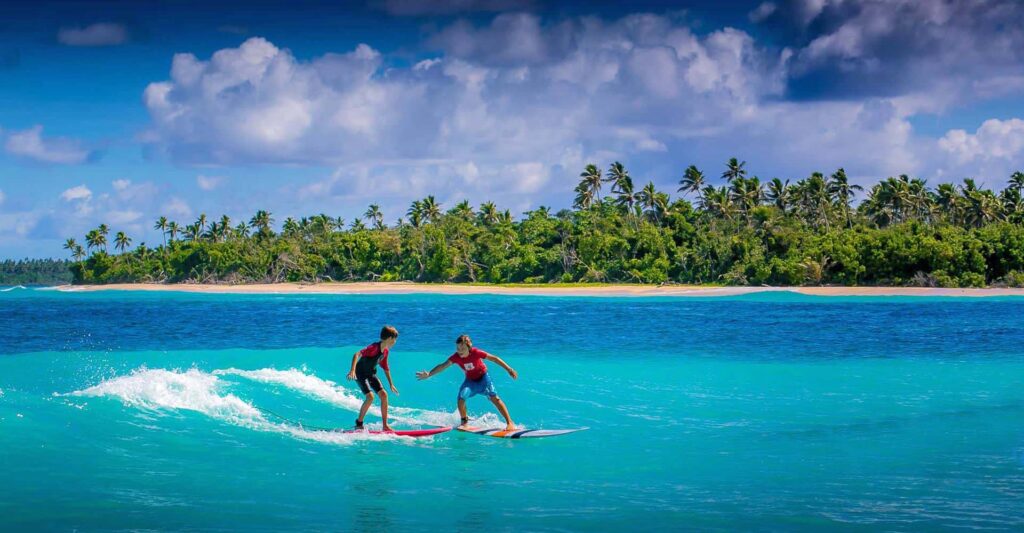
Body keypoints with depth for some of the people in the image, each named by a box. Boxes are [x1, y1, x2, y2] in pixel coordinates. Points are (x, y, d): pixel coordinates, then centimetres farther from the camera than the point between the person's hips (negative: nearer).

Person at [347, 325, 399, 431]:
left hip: (371, 374, 8)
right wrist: (352, 370, -50)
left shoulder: (386, 351, 2)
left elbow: (386, 368, 17)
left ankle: (385, 425, 2)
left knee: (383, 394, -4)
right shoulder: (375, 347, -26)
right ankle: (359, 423, -7)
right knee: (370, 396, -23)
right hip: (361, 373, -8)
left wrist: (391, 384, 22)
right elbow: (357, 354, -38)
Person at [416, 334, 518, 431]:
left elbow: (494, 359, -23)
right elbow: (443, 366, -26)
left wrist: (509, 370, -23)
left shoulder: (476, 353, -28)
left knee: (494, 397, -18)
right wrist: (428, 374, -39)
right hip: (470, 380, 3)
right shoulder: (456, 357, -21)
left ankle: (509, 423, -15)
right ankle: (464, 421, 6)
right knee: (461, 398, -20)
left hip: (483, 377, -3)